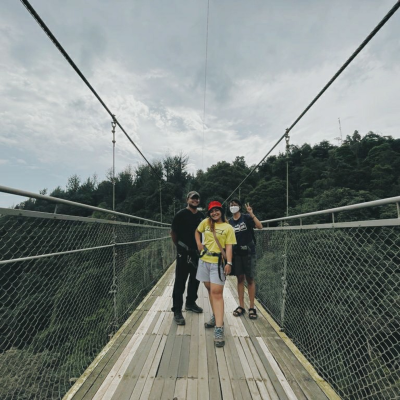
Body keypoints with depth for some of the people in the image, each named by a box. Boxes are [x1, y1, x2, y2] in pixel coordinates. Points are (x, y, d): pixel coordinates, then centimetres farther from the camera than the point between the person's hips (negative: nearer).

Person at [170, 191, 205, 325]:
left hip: (197, 252, 6)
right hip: (183, 253, -6)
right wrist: (179, 246, 5)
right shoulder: (181, 214, -9)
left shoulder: (201, 215, 7)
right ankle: (177, 311, 9)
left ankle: (190, 303, 36)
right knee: (180, 282, -1)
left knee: (195, 279, 17)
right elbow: (173, 232, -3)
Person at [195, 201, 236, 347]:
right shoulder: (205, 222, 5)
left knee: (217, 292, -10)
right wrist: (198, 243, 9)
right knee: (210, 290, 15)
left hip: (218, 263, -4)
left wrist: (229, 263, -17)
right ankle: (216, 317, 33)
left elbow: (229, 247, -8)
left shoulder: (228, 228, -4)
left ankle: (219, 329, -6)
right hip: (204, 261, 5)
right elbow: (197, 231, 24)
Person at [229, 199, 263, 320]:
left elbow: (260, 226, -19)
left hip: (248, 252, -3)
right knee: (240, 279, 9)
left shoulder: (246, 217, -5)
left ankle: (252, 307, 13)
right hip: (236, 253, 4)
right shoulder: (229, 222, 8)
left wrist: (251, 214, -27)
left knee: (250, 279, 2)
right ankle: (241, 306, 19)